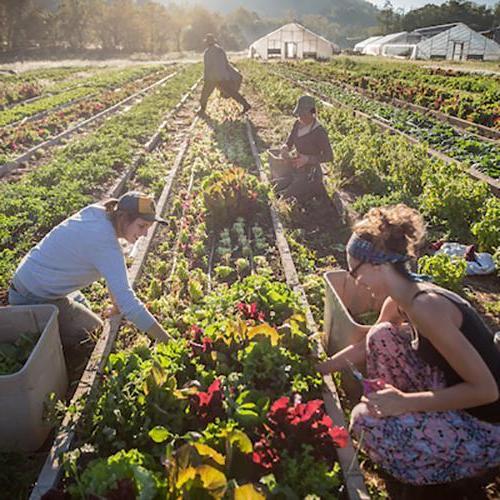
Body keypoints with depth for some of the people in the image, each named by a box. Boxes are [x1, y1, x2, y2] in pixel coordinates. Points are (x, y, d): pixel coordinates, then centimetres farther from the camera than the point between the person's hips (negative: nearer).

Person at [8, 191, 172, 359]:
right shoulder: (104, 242, -33)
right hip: (34, 299, -9)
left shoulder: (98, 213, -7)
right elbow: (127, 301, -36)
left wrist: (117, 304, 0)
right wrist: (167, 341, -32)